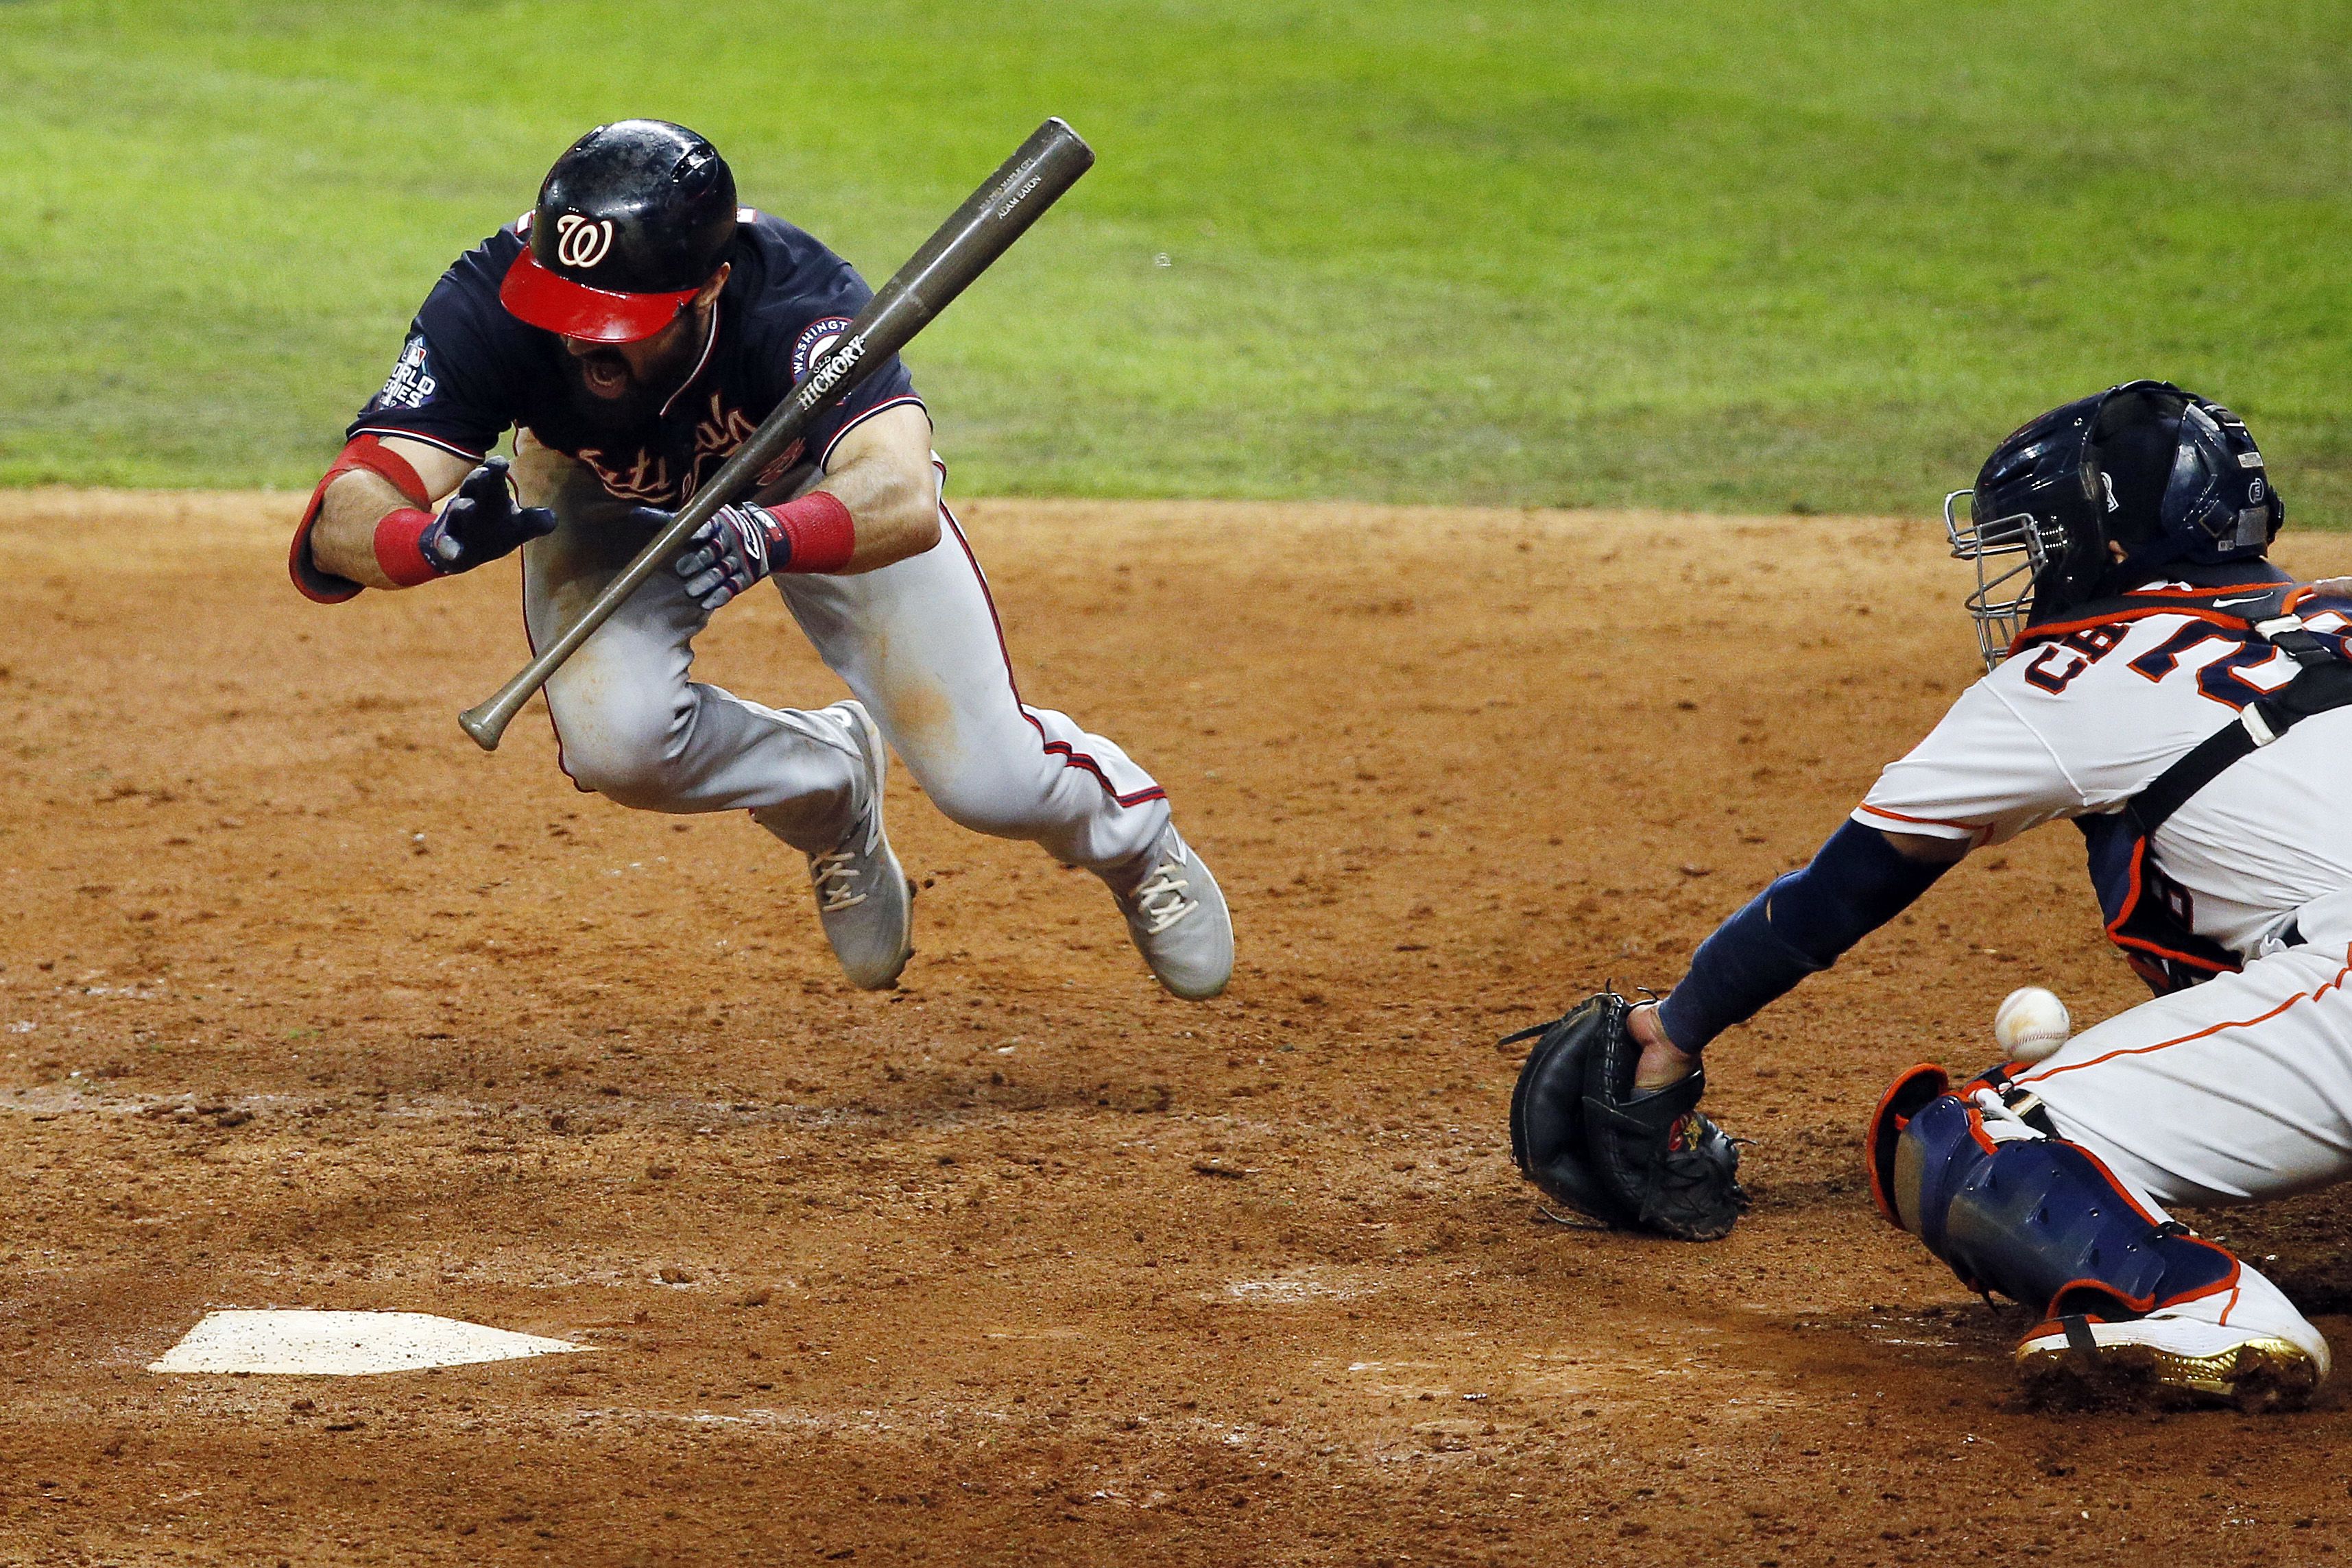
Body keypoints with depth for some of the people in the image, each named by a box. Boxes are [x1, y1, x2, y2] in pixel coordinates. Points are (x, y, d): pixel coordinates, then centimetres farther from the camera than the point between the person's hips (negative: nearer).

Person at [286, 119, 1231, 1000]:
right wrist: (435, 540, -67)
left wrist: (767, 541, -77)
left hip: (810, 480, -1)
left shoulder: (798, 306, -43)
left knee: (987, 782, -8)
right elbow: (335, 528, -45)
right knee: (615, 740, -26)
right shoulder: (493, 306, -39)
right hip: (604, 498, 1)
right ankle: (829, 790, 10)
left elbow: (903, 502, -58)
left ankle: (1130, 833, 32)